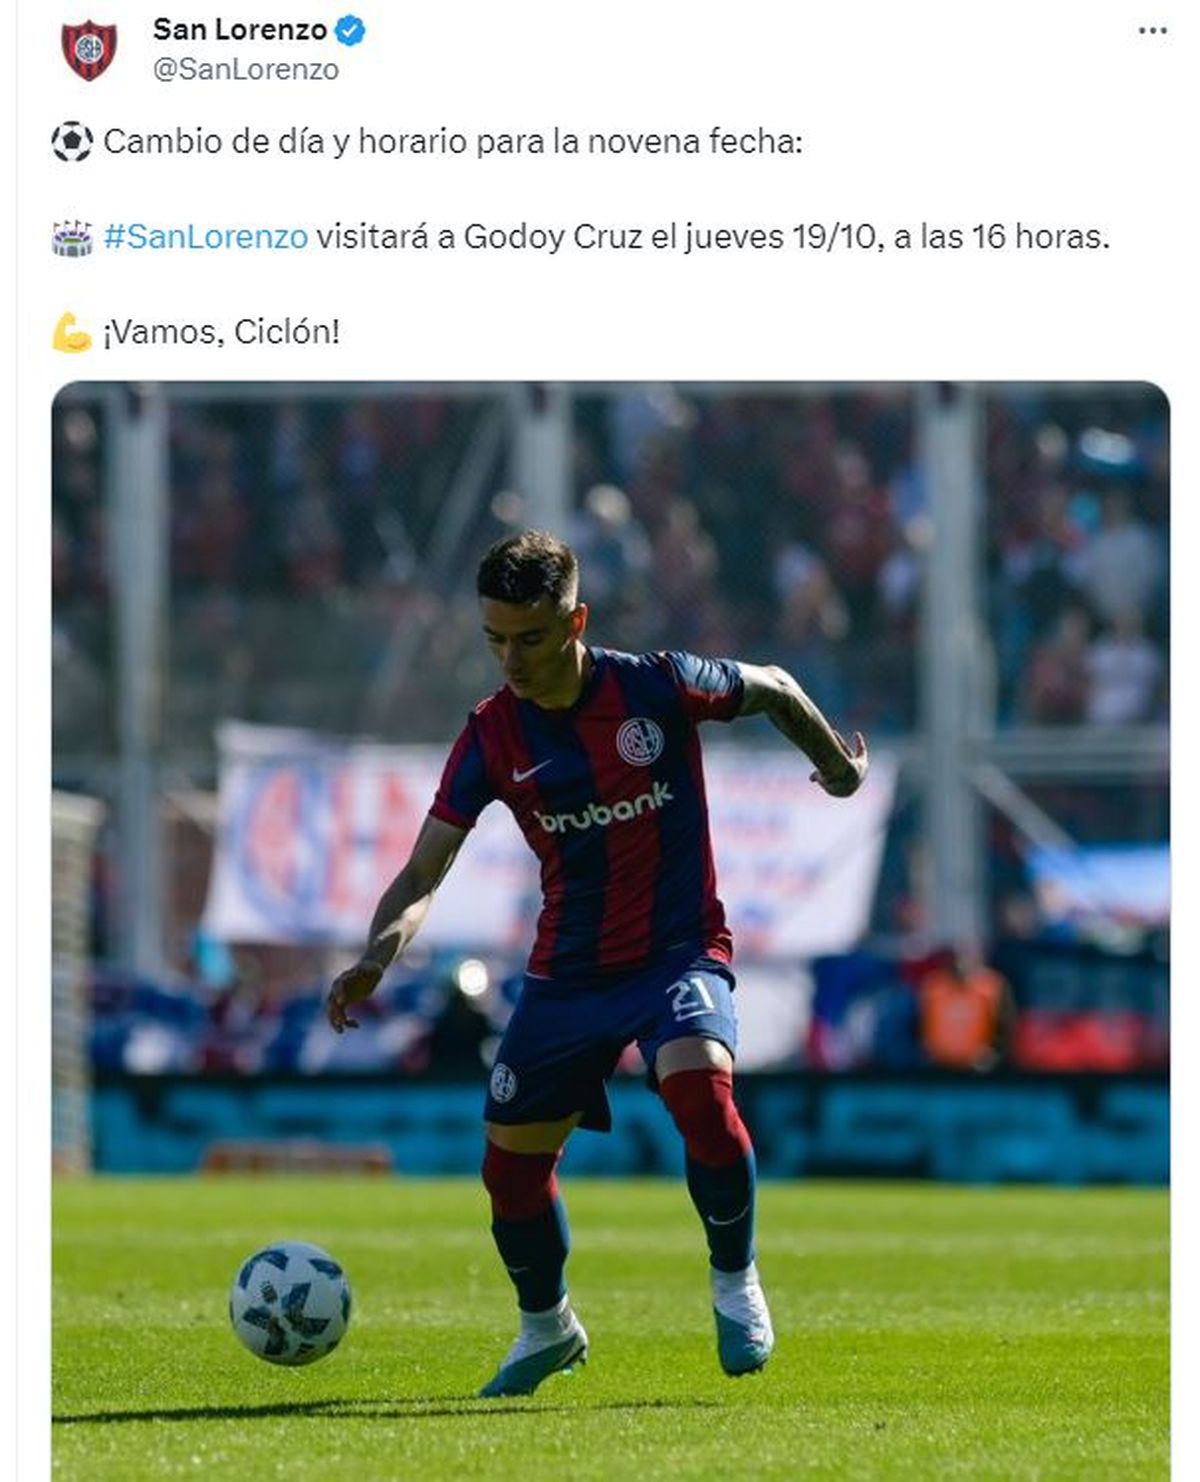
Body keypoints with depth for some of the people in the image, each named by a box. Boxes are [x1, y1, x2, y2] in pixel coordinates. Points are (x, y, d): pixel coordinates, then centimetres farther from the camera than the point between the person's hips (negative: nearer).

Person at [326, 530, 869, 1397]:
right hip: (567, 973, 4)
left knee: (698, 1086, -32)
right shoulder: (493, 738, -6)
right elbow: (422, 875, -6)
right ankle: (547, 1328, 32)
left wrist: (837, 763, 23)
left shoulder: (658, 688, -14)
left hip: (680, 951, -4)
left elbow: (772, 690, 6)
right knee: (511, 1161, 4)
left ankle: (736, 1284, -9)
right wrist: (376, 960, -25)